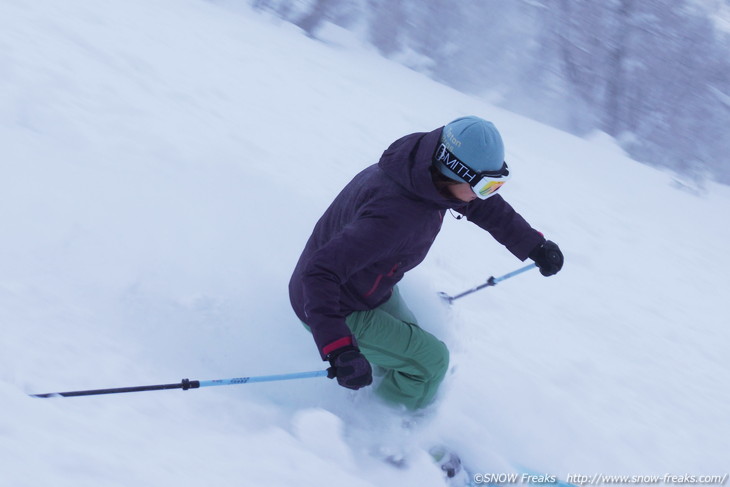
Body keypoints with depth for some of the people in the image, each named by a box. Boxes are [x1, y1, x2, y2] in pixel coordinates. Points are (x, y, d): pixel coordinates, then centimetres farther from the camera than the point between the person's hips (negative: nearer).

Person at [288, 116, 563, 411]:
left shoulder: (426, 168, -14)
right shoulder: (394, 215, -41)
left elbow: (483, 206, 7)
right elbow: (319, 272, -45)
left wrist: (533, 245, 6)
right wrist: (339, 350, -53)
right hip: (337, 310, -9)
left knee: (409, 346, 24)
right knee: (430, 360, -5)